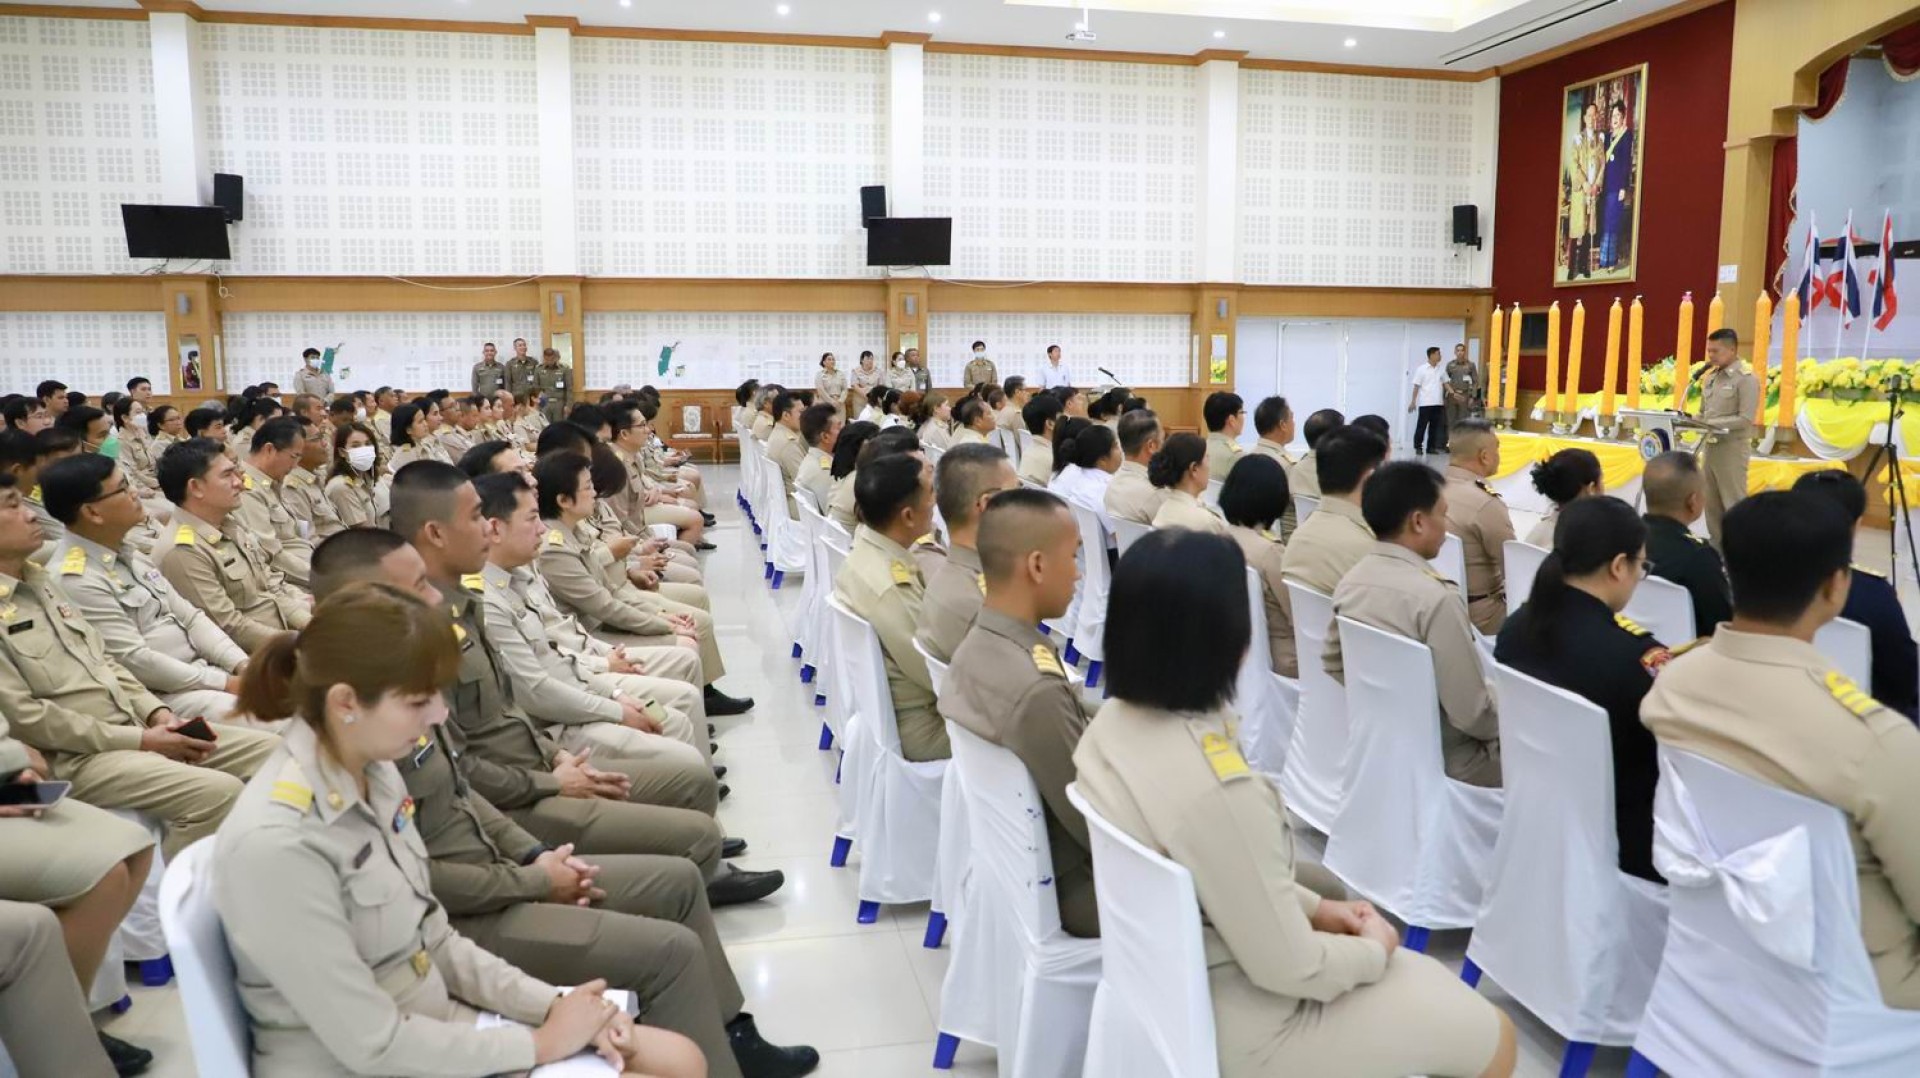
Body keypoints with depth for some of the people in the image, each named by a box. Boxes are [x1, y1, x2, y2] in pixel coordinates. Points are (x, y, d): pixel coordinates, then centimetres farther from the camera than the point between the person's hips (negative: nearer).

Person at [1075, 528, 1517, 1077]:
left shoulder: (1114, 722, -8)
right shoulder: (1215, 787, -35)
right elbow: (1288, 969, -23)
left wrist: (1314, 907, 7)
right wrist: (1375, 950, -4)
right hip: (1234, 1027, -8)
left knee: (1428, 980, 26)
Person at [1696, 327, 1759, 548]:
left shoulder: (1746, 379, -9)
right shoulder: (1710, 378, 11)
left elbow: (1745, 419, -16)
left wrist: (1711, 423, -21)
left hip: (1732, 448, -7)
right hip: (1709, 447, 7)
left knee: (1734, 504, -3)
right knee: (1712, 503, 10)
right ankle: (1717, 548, 18)